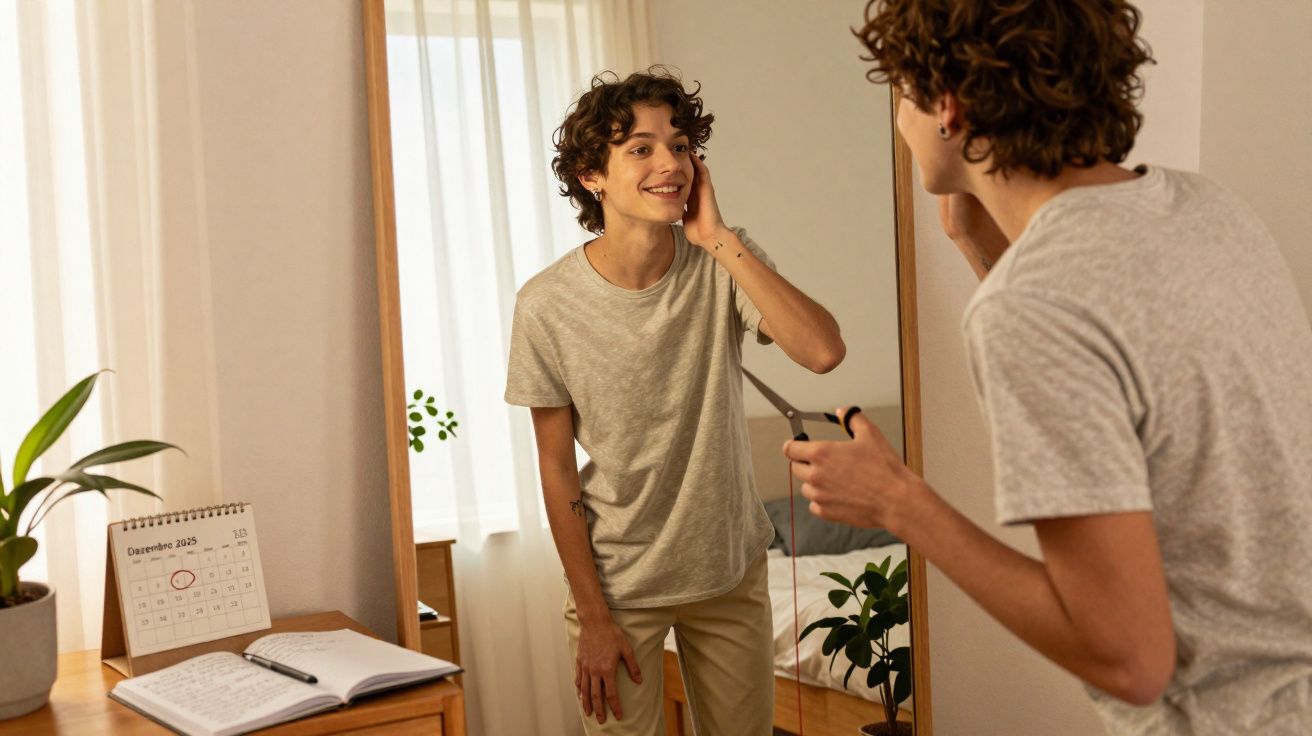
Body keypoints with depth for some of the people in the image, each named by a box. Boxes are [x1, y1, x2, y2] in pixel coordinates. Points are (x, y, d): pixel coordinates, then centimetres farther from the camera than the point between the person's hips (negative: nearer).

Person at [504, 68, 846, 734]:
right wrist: (594, 618, -8)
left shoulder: (724, 265, -10)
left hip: (731, 569, 2)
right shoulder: (547, 306, -15)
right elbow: (557, 468, -9)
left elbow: (823, 352, -28)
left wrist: (720, 237, -27)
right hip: (617, 581, -2)